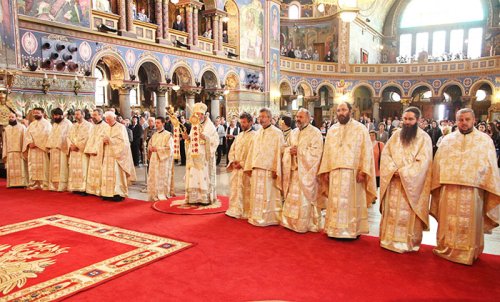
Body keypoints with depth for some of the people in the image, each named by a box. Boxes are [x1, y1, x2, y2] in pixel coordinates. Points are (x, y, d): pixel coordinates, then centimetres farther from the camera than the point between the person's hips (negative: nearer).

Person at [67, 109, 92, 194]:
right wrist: (71, 145, -5)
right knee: (73, 170, 5)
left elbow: (86, 138, -13)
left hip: (82, 151, -7)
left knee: (82, 170, -8)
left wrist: (77, 146, -14)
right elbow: (69, 137, 14)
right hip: (73, 151, 7)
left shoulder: (88, 125, -3)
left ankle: (83, 188, -6)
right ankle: (75, 188, 9)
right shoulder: (74, 126, 19)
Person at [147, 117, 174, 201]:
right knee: (153, 178, 5)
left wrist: (157, 149, -16)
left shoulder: (168, 135, -6)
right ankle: (154, 195, 13)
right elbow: (149, 145, 24)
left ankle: (163, 195, 6)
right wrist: (150, 148, 0)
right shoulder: (154, 135, 15)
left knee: (162, 178, -3)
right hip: (154, 160, 6)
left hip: (163, 160, -6)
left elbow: (169, 148, -13)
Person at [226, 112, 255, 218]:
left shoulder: (254, 136, -8)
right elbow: (232, 150, 17)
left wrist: (242, 164, -16)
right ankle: (235, 210, 21)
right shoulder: (239, 135, 15)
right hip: (236, 168, 7)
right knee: (235, 189, 11)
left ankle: (245, 212, 9)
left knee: (246, 191, -1)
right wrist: (232, 161, -1)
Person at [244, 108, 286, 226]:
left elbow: (279, 152, -10)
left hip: (269, 170, -6)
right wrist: (249, 167, 11)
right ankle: (257, 217, 21)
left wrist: (276, 170, -15)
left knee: (269, 195, -1)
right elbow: (252, 151, 16)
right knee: (257, 195, 11)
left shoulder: (277, 133, -5)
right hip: (256, 169, 6)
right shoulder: (257, 133, 14)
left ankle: (271, 218, 10)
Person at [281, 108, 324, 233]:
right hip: (293, 171, 6)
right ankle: (291, 222, 19)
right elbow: (287, 149, 17)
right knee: (292, 198, 9)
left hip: (306, 172, -6)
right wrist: (290, 150, -6)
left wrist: (298, 151, -15)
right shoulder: (293, 132, 15)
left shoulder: (315, 133, -5)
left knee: (305, 198, -2)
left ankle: (306, 224, 9)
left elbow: (316, 152, -15)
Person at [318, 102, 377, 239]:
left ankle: (353, 230, 11)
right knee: (335, 202, 6)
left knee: (352, 202, 2)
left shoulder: (360, 128, 1)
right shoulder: (332, 130, 12)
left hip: (353, 173, -3)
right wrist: (325, 171, 4)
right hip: (335, 172, 4)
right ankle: (335, 229, 15)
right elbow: (327, 151, 11)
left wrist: (363, 171, -13)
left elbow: (366, 151, -5)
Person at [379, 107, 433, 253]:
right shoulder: (396, 135, 8)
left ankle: (407, 242, 10)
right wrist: (393, 170, -12)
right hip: (394, 182, 4)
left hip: (411, 183, -3)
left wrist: (403, 172, -17)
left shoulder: (424, 138, -3)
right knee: (392, 211, 6)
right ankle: (391, 239, 17)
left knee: (409, 213, -1)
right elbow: (386, 154, 4)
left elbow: (423, 162, -11)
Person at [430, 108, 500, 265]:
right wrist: (437, 185, 3)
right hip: (448, 190, 2)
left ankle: (468, 254, 19)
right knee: (448, 222, 8)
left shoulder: (485, 140, 4)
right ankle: (446, 248, 23)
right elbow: (438, 164, 8)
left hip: (473, 191, -1)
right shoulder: (447, 140, 9)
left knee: (470, 224, 5)